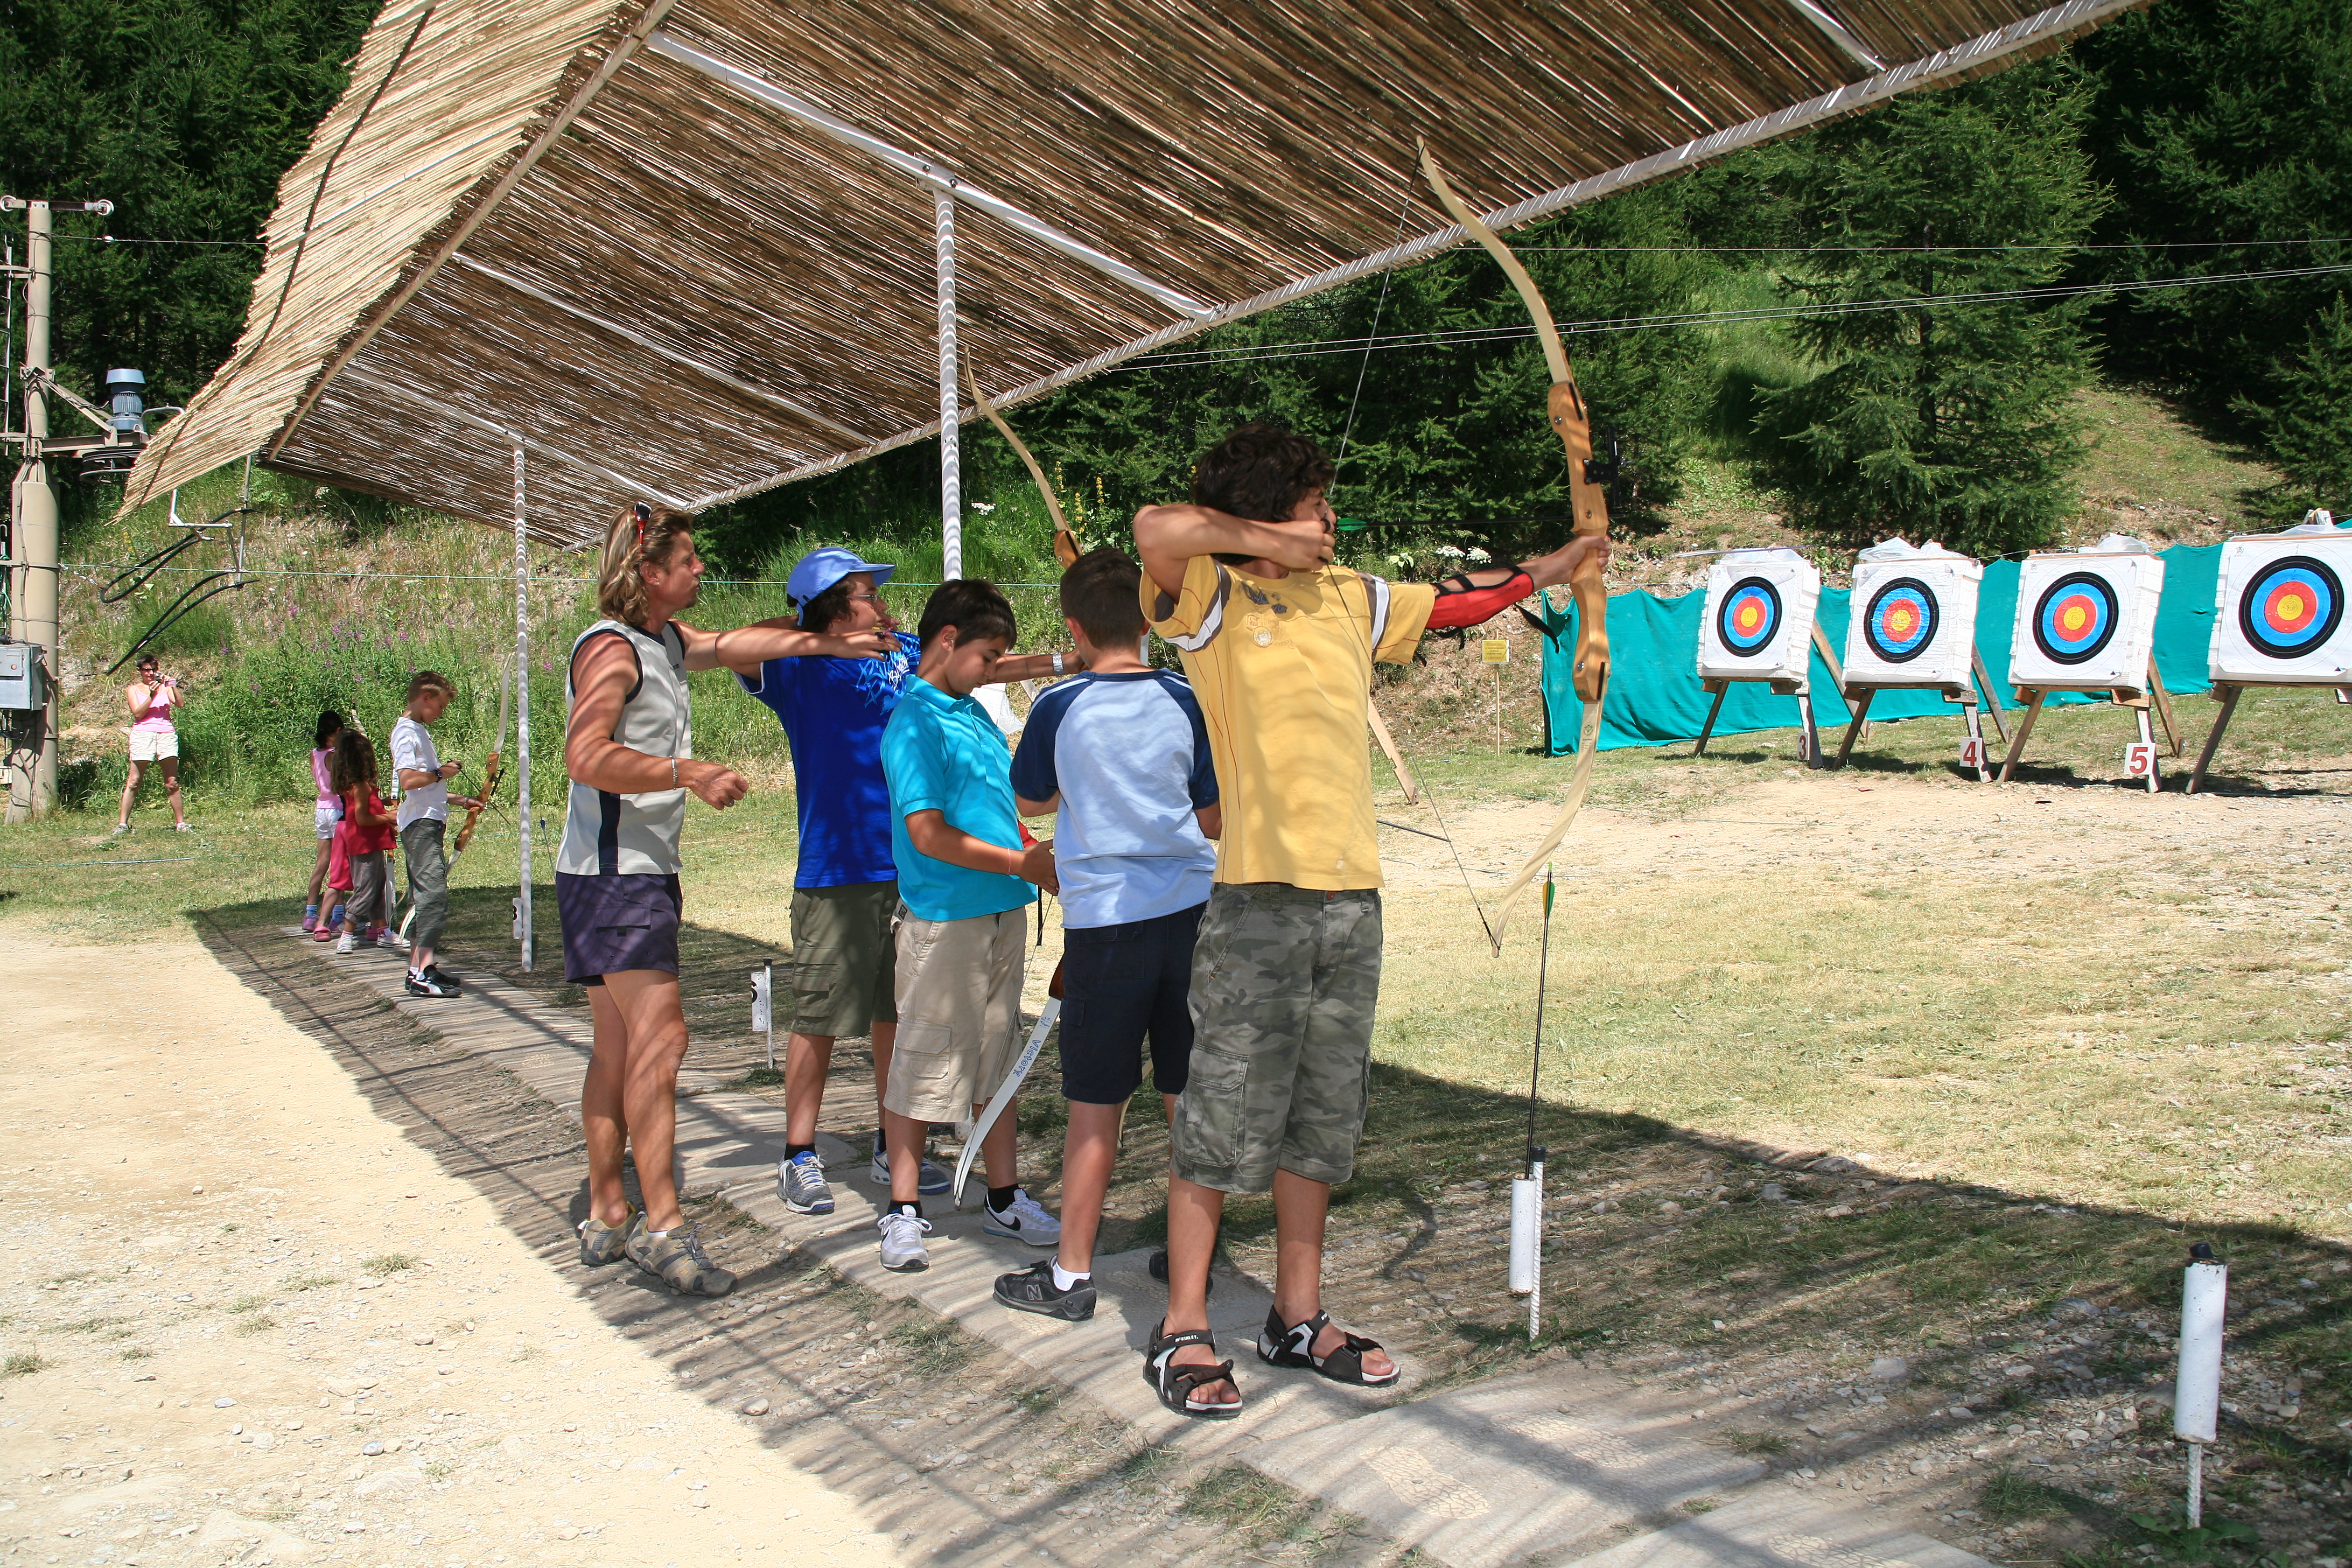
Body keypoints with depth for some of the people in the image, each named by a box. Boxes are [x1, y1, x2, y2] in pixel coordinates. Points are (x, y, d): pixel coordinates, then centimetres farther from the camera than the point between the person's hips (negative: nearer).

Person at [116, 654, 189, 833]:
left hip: (167, 734, 1)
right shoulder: (133, 689, 11)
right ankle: (123, 823, -2)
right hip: (143, 734, -1)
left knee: (172, 782, 0)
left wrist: (172, 686, -14)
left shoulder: (164, 687, 14)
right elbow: (138, 713, -3)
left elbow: (180, 703, -2)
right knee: (134, 782, -4)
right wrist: (151, 695, -14)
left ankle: (180, 822, 3)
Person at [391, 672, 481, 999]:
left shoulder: (420, 731, 22)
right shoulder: (407, 732, -10)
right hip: (420, 824, -11)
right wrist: (441, 773, -9)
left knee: (423, 897, 11)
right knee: (433, 894, -16)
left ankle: (420, 966, 15)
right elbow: (408, 779, -23)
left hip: (427, 823, 11)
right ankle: (421, 974, -20)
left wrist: (457, 800, 23)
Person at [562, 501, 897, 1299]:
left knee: (620, 1047, 11)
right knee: (659, 1035, -15)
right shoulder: (611, 648, -12)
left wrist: (833, 643, 31)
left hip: (642, 873, 10)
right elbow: (588, 757, -24)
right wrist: (691, 774, -21)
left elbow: (737, 643, 30)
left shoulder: (666, 641, 16)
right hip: (612, 874, -10)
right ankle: (663, 1225, -14)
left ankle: (607, 1217, 18)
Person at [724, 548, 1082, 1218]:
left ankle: (892, 1151, 24)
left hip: (911, 867, 6)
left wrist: (1063, 661, 19)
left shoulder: (902, 655, 10)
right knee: (819, 1020, 1)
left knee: (897, 1013, 12)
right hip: (838, 872, -6)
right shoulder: (802, 673, -7)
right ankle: (799, 1157, 13)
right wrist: (812, 634, -17)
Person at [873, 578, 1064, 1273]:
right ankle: (903, 1211, 11)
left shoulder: (974, 713, 13)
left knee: (998, 1060, 14)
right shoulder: (914, 724, -13)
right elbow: (929, 836, -19)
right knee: (922, 1066, 0)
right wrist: (1025, 865, -15)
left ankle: (1005, 1198, 24)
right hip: (945, 920, -8)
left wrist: (1043, 853, 8)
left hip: (1003, 915, 8)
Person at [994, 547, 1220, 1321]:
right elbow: (1213, 819, 6)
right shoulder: (1185, 700, 0)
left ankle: (1071, 1276, 13)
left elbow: (1031, 801, 10)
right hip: (1191, 909, 3)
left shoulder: (1060, 706, -6)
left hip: (1105, 917, -2)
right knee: (1190, 1096, 13)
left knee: (1095, 1107, 5)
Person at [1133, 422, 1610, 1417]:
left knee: (1321, 1119, 14)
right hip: (1261, 899, -6)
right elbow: (1158, 531, -28)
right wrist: (1277, 542, -16)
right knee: (1223, 1118, 0)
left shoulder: (1348, 599, 13)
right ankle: (1183, 1334, 13)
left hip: (1350, 897, 7)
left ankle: (1299, 1319, 27)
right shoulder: (1211, 603, -7)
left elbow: (1460, 600, 27)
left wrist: (1571, 558, 31)